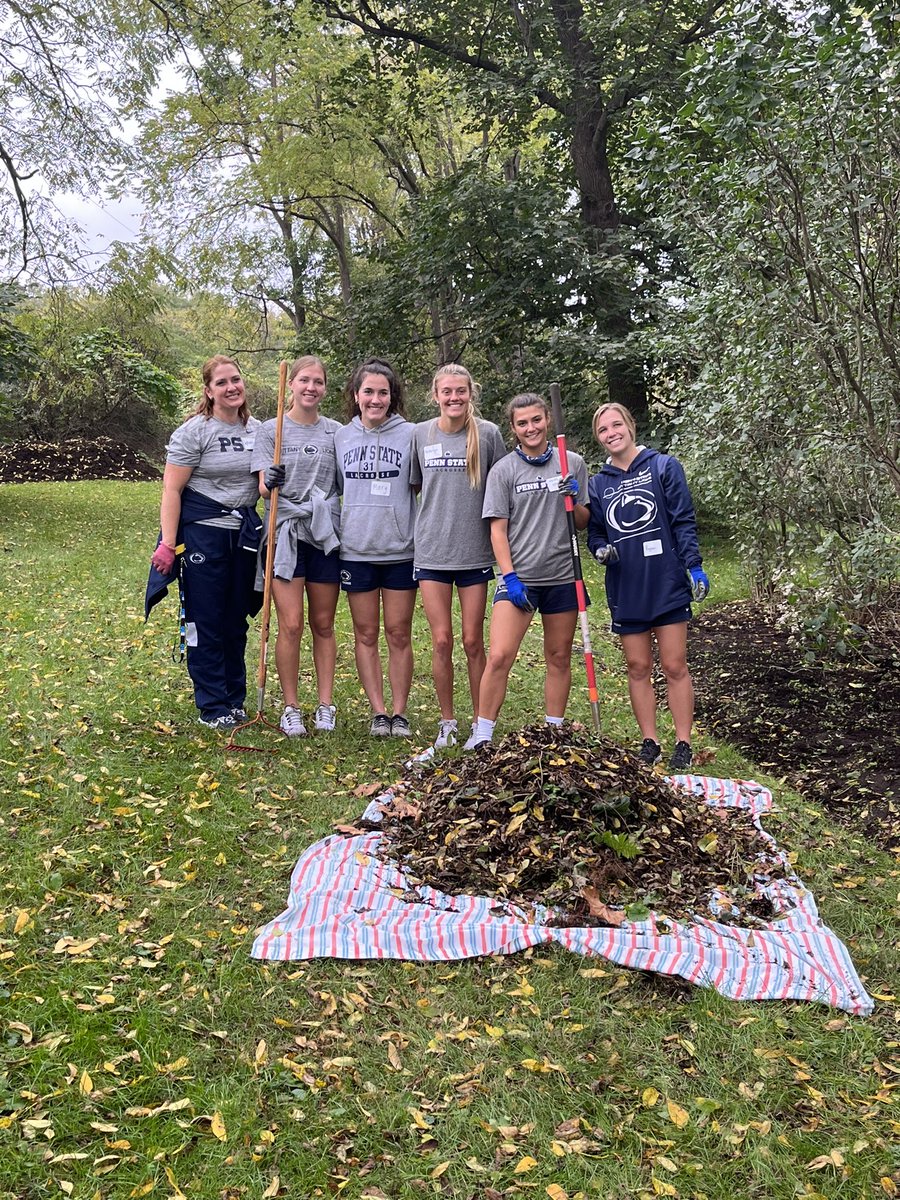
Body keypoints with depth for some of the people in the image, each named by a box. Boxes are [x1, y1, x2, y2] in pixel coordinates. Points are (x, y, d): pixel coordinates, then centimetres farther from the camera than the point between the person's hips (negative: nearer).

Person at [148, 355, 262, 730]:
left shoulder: (257, 429, 8)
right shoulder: (193, 431, -8)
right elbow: (172, 490, -11)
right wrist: (167, 544, -17)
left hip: (245, 532, 5)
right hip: (203, 533, -5)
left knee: (236, 621, 12)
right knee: (206, 622, 0)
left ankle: (235, 699, 24)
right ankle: (213, 707, 10)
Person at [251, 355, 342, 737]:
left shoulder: (337, 432, 9)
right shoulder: (272, 430, 3)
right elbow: (264, 486, -2)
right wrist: (270, 483, -25)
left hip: (326, 536, 2)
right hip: (286, 535, -2)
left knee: (324, 624, 7)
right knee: (291, 625, -6)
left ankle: (326, 706, 16)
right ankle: (291, 709, 7)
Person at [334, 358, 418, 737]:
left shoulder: (410, 435, -2)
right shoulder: (341, 438, 6)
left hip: (400, 550, -2)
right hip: (356, 549, 2)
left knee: (399, 634, 4)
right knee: (365, 634, 7)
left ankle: (399, 712, 14)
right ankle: (378, 711, 16)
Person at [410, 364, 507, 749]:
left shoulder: (488, 434, -1)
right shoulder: (420, 434, 4)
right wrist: (424, 527, 9)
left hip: (475, 553, -1)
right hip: (431, 552, 1)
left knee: (473, 641, 4)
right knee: (441, 641, 2)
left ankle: (480, 723, 17)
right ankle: (447, 721, 17)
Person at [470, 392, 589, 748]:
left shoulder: (572, 464, 6)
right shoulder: (504, 470, 0)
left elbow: (584, 523, 11)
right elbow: (498, 529, -2)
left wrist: (574, 501, -10)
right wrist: (510, 576, -11)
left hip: (562, 576, 3)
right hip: (519, 577, -2)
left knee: (559, 658, 11)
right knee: (499, 656, -12)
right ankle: (482, 734, -1)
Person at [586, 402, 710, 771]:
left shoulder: (664, 466, 0)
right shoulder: (598, 483, 8)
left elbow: (684, 521, -2)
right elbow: (594, 531, 14)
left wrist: (694, 566, -8)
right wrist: (601, 550, -8)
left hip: (667, 584, -3)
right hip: (625, 589, 3)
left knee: (674, 666, 3)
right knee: (638, 668, 9)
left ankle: (683, 744, 12)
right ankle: (649, 742, 19)